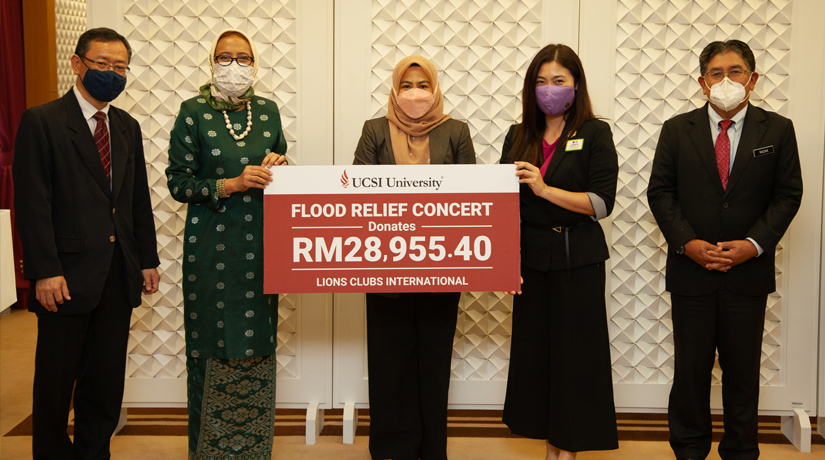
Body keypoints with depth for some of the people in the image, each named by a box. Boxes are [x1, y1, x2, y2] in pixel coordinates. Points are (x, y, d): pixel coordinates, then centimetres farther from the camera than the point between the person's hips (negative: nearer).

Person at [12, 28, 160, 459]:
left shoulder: (127, 127, 13)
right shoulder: (41, 121, -6)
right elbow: (32, 203, -12)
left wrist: (148, 260, 11)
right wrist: (45, 272, -17)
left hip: (119, 275, 6)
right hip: (68, 276, -5)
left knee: (107, 379, 12)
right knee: (56, 379, 8)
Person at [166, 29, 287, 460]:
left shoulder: (267, 110, 9)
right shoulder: (193, 112, -2)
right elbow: (178, 183, -5)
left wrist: (278, 165, -2)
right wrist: (231, 184, -16)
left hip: (260, 243, 4)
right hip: (211, 243, -3)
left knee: (259, 342, 6)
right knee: (215, 346, -1)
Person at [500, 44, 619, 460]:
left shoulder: (595, 134, -3)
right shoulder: (518, 136, 10)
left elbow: (601, 203, -11)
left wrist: (546, 189, -19)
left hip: (577, 259, -4)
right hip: (530, 257, 4)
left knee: (573, 353, 0)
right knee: (534, 350, 8)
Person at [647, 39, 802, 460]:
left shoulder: (778, 130, 3)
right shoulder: (677, 130, 3)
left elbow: (787, 195, 1)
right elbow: (660, 191, 1)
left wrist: (754, 244, -11)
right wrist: (687, 243, -11)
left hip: (748, 272, 0)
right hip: (691, 268, 0)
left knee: (743, 370, 10)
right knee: (691, 368, 8)